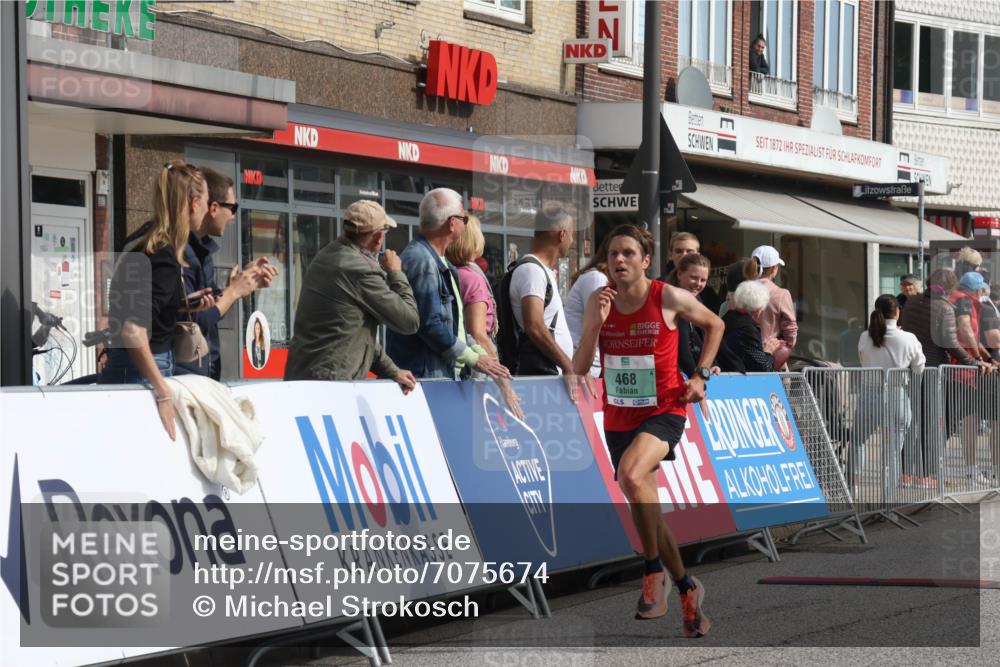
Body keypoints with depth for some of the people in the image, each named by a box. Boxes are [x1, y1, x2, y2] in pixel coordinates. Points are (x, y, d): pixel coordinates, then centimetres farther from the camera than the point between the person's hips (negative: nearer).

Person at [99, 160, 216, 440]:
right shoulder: (164, 259, -17)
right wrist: (164, 394, -27)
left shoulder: (144, 239, 11)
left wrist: (183, 305, 18)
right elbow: (133, 330, -26)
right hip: (140, 375, -9)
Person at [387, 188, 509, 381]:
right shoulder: (421, 261, -14)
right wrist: (474, 359, -11)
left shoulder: (441, 264, 19)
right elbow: (430, 325, -19)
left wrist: (478, 351, 10)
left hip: (447, 375, 10)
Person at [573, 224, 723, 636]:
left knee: (630, 475, -33)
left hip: (663, 412, -5)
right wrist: (596, 324, -18)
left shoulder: (669, 298, -11)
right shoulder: (599, 301, -2)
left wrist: (700, 376, 0)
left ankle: (654, 571, -15)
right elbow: (579, 369, -4)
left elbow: (714, 325, 8)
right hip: (618, 417, 5)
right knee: (645, 507, 11)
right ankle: (687, 589, 29)